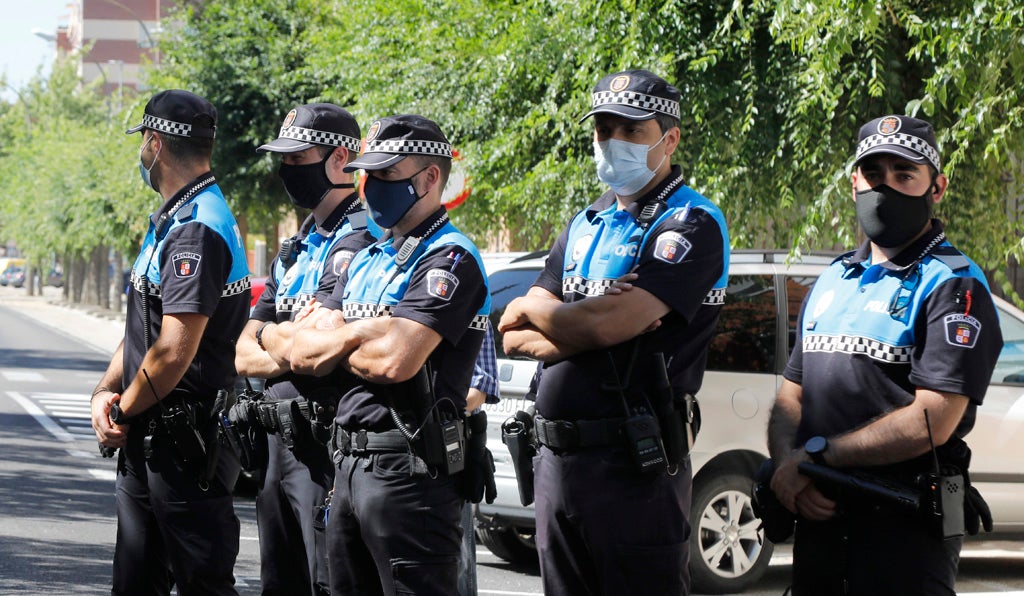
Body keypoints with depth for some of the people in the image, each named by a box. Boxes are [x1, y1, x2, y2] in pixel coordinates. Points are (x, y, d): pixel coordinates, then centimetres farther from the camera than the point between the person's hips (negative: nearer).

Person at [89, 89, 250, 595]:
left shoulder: (197, 230, -19)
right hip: (147, 443, 10)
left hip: (184, 443, -10)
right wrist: (106, 392, 2)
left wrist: (123, 411, -10)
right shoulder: (170, 223, 16)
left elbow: (174, 352, -25)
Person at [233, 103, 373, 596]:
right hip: (278, 441, 9)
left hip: (326, 443, -9)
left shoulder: (361, 238, -12)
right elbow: (243, 356, 14)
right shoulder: (296, 250, 18)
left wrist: (275, 338, 0)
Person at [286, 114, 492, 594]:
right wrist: (361, 332, -9)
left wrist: (333, 348, -2)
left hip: (409, 469, -9)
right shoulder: (366, 261, 18)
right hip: (350, 464, 9)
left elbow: (396, 361, -22)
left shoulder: (450, 258, -10)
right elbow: (301, 353, 11)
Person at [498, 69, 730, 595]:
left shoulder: (692, 225, -8)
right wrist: (577, 328, -11)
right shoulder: (585, 226, 17)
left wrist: (532, 308, 0)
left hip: (635, 464, -7)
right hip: (556, 458, 8)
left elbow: (605, 325, -20)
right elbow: (514, 338, 10)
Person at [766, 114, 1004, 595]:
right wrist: (787, 466, -8)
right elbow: (791, 397, 14)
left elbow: (931, 423, -18)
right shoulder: (832, 282, 16)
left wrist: (814, 456, -14)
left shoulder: (953, 286, -8)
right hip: (817, 516, 7)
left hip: (905, 532, -7)